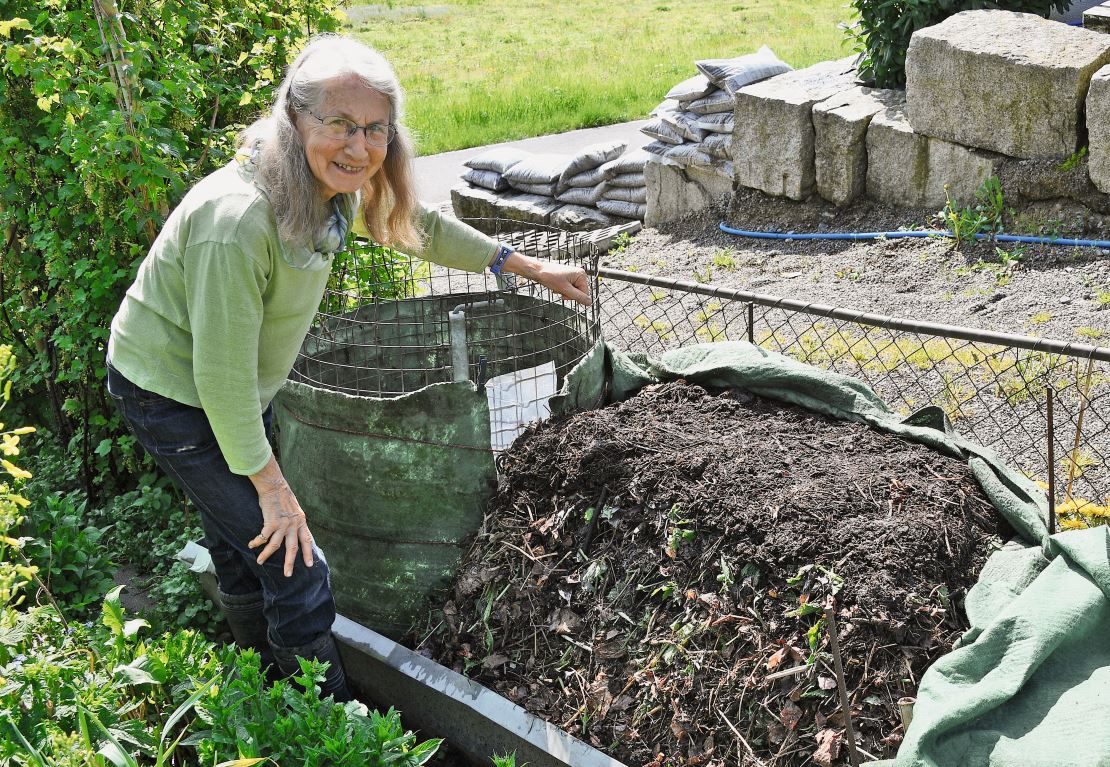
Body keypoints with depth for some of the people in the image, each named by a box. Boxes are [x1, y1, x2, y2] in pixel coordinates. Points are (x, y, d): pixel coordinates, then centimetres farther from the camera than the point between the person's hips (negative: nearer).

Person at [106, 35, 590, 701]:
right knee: (295, 569, -5)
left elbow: (417, 225, 8)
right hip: (175, 397, -8)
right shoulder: (240, 220, -37)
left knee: (245, 553, 25)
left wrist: (530, 267, 11)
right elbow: (221, 375, -30)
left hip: (240, 389, 8)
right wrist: (270, 484, -20)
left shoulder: (337, 182, -12)